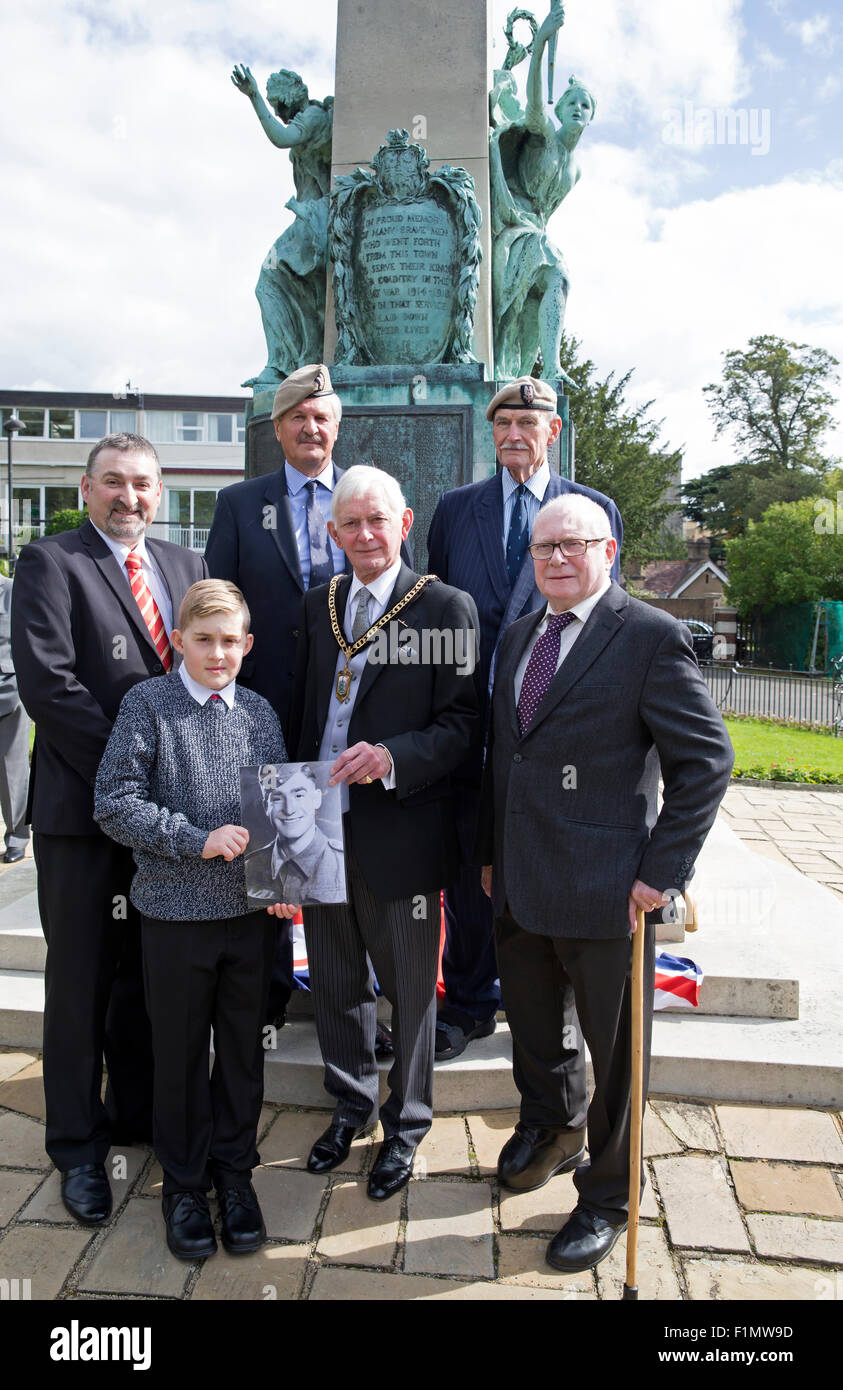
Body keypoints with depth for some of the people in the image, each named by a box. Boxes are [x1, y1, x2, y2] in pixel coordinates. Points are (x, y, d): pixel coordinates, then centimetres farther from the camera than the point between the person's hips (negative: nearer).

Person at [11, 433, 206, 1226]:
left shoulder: (185, 566, 12)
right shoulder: (49, 563, -5)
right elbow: (46, 683, -15)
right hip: (85, 805, -5)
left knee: (149, 974, 17)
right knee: (81, 982, 8)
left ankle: (138, 1114, 35)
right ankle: (78, 1147, 25)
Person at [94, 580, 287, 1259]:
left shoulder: (259, 712, 4)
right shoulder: (148, 703, -6)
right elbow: (114, 802, -11)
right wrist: (198, 840, -19)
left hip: (253, 908, 3)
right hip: (177, 911, -3)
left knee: (243, 1047, 14)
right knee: (180, 1052, 12)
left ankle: (235, 1171, 35)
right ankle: (184, 1183, 32)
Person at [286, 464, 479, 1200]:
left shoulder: (447, 607, -9)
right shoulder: (319, 605, 9)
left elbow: (462, 720, -12)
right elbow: (303, 707, 13)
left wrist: (392, 757, -27)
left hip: (399, 831, -5)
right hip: (321, 826, 5)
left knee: (409, 986, 12)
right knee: (335, 978, 19)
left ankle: (406, 1123, 35)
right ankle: (351, 1103, 43)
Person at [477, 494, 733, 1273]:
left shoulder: (652, 638, -12)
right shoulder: (518, 637, 10)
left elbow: (707, 758, -12)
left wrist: (661, 872, -15)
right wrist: (491, 852, 13)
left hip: (606, 889, -6)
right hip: (520, 884, 7)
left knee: (614, 1052, 12)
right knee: (532, 1026, 25)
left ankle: (606, 1199, 35)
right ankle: (550, 1129, 53)